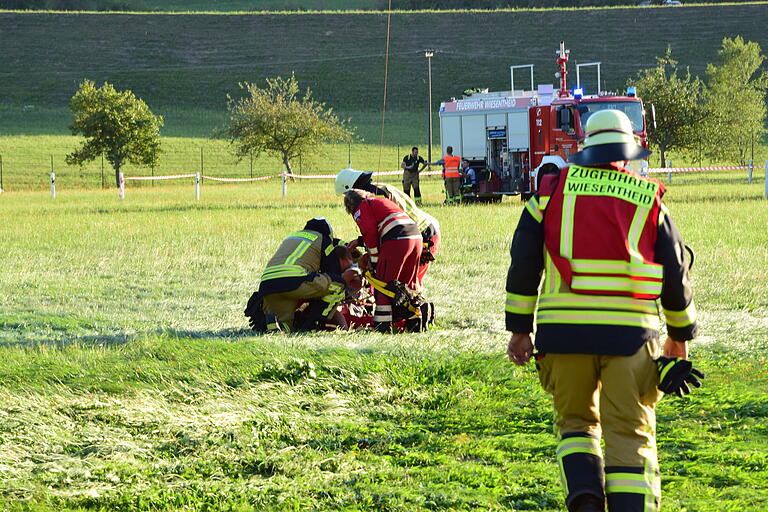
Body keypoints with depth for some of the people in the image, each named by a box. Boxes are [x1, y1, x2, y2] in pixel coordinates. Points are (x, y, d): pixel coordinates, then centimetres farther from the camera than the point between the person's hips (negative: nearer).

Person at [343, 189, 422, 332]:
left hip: (396, 240, -8)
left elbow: (370, 233, -1)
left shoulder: (361, 209, 11)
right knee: (407, 283, 19)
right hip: (416, 236, 8)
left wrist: (374, 260, 4)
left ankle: (382, 324, -3)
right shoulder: (380, 201, 34)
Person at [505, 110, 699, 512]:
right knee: (630, 434, 4)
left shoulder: (553, 191, 6)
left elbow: (523, 263, 4)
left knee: (576, 422, 16)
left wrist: (520, 328, 10)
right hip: (629, 333, -1)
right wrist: (681, 335, 24)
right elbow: (675, 274, 10)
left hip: (564, 330, 1)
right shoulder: (648, 201, 6)